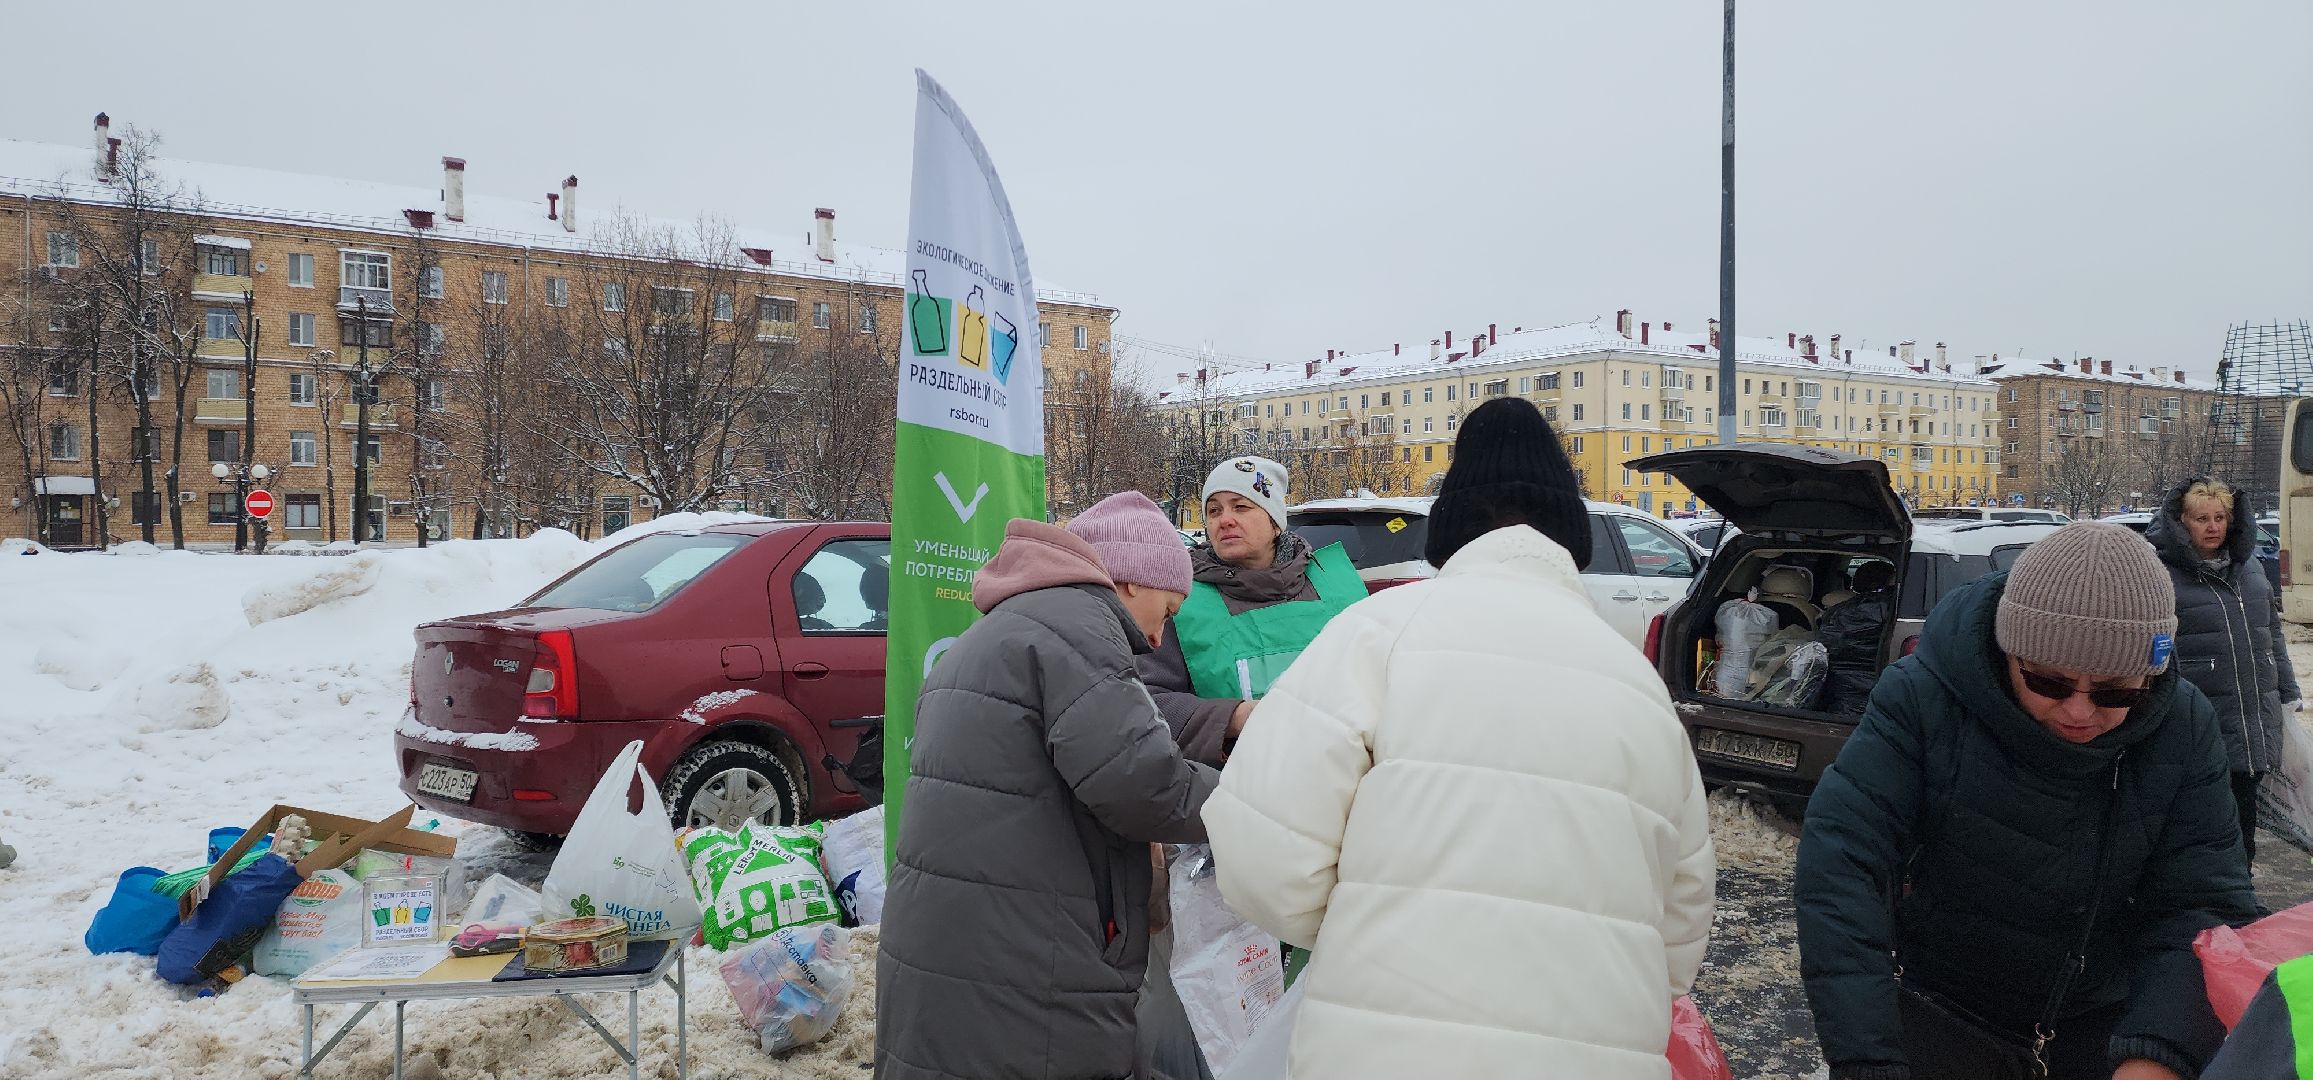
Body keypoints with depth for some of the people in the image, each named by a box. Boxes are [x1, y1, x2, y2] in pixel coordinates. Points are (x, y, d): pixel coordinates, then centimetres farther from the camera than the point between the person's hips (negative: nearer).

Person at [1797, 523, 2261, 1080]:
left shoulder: (2183, 727, -15)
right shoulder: (1922, 698, -26)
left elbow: (2203, 903, -18)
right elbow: (1842, 865, -32)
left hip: (2107, 1008, 3)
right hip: (1943, 1001, -2)